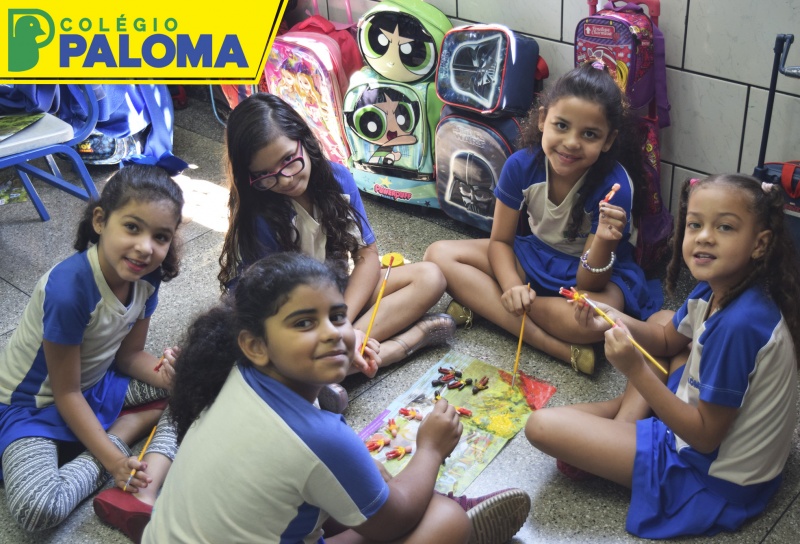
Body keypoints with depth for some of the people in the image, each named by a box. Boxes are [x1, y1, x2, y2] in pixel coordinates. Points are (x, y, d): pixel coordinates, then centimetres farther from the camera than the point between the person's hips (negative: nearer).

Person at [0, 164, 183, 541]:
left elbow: (129, 355, 0)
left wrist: (165, 375, -22)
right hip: (34, 404, -7)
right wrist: (113, 460, -24)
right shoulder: (68, 288, -33)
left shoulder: (146, 275, -13)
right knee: (38, 508, -32)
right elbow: (66, 393, -23)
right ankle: (122, 436, -9)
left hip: (98, 383, 7)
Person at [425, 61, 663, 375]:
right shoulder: (521, 165, -19)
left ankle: (482, 304, -19)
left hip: (593, 271, -5)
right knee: (439, 254, -16)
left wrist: (604, 241, -45)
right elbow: (500, 241, -6)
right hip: (536, 257, 5)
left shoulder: (615, 186, -27)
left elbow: (588, 285, -24)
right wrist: (512, 286, -26)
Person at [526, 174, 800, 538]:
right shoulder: (715, 290, -6)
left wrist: (635, 371, -32)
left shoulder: (738, 324, -32)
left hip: (716, 478, -9)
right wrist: (616, 322, -8)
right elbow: (667, 339, 12)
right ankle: (627, 413, 9)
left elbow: (704, 436, -25)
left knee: (542, 426, -16)